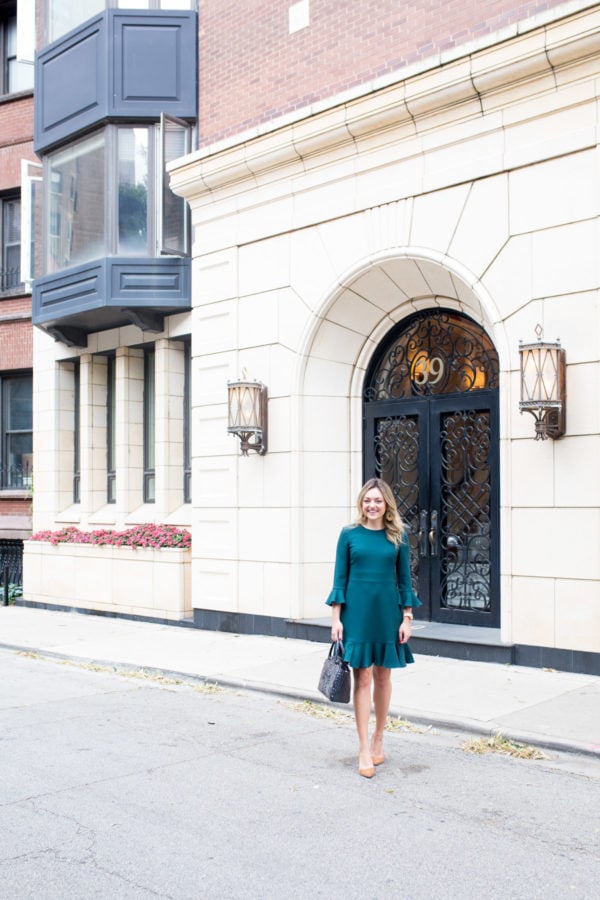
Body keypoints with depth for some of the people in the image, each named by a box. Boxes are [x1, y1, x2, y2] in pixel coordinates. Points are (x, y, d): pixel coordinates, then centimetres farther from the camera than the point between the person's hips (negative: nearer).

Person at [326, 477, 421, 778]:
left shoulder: (397, 536, 3)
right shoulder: (349, 534, 0)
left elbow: (404, 578, 6)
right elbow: (340, 577, 1)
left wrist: (407, 617, 1)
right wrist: (336, 617, -4)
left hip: (387, 612, 2)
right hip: (357, 610, -2)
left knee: (382, 677, 11)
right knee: (362, 677, -2)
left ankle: (378, 740, 27)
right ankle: (364, 750, 3)